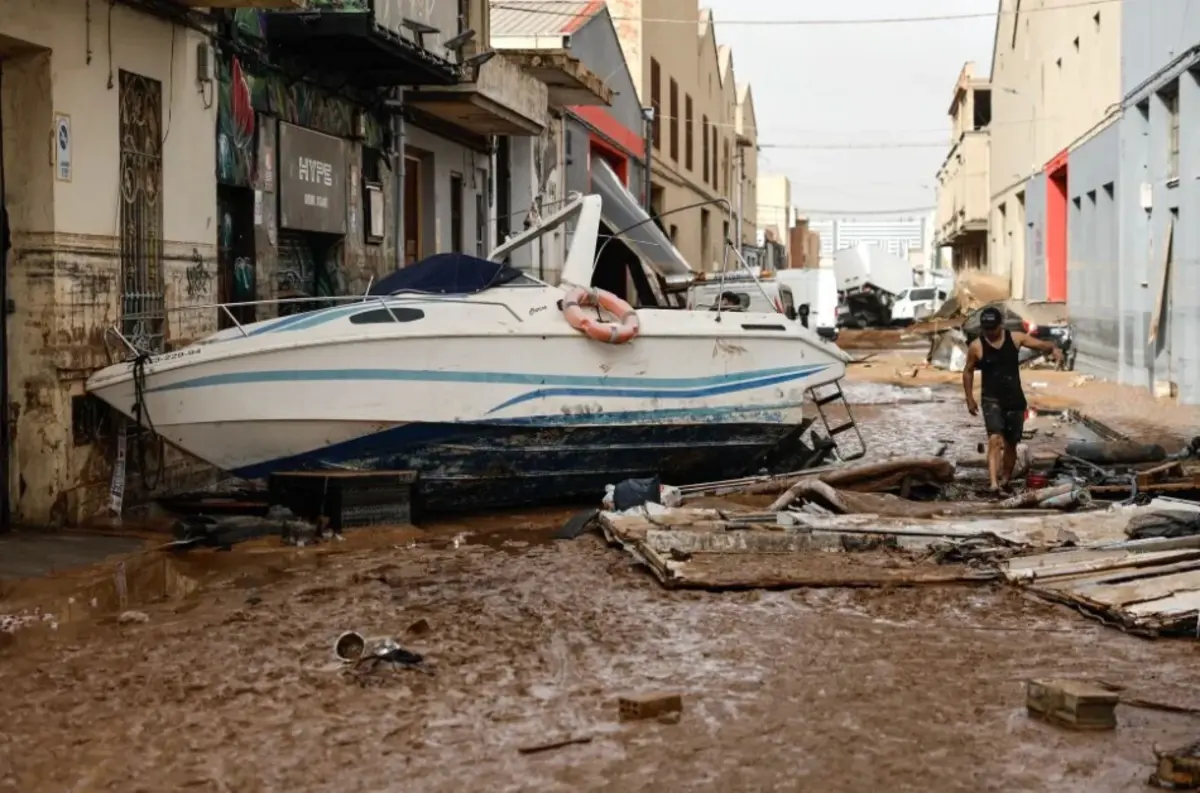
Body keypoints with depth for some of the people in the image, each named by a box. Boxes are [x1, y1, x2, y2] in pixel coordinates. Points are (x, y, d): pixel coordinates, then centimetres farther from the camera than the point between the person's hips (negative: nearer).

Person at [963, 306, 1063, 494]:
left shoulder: (1015, 338, -2)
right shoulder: (976, 347, -4)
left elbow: (1040, 344, -8)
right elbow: (968, 372, 9)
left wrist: (1053, 348, -31)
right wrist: (970, 398, 8)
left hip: (1015, 401, 3)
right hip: (992, 400, -3)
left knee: (1011, 444, 12)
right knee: (995, 440, -22)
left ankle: (1006, 480, 32)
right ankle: (994, 483, -31)